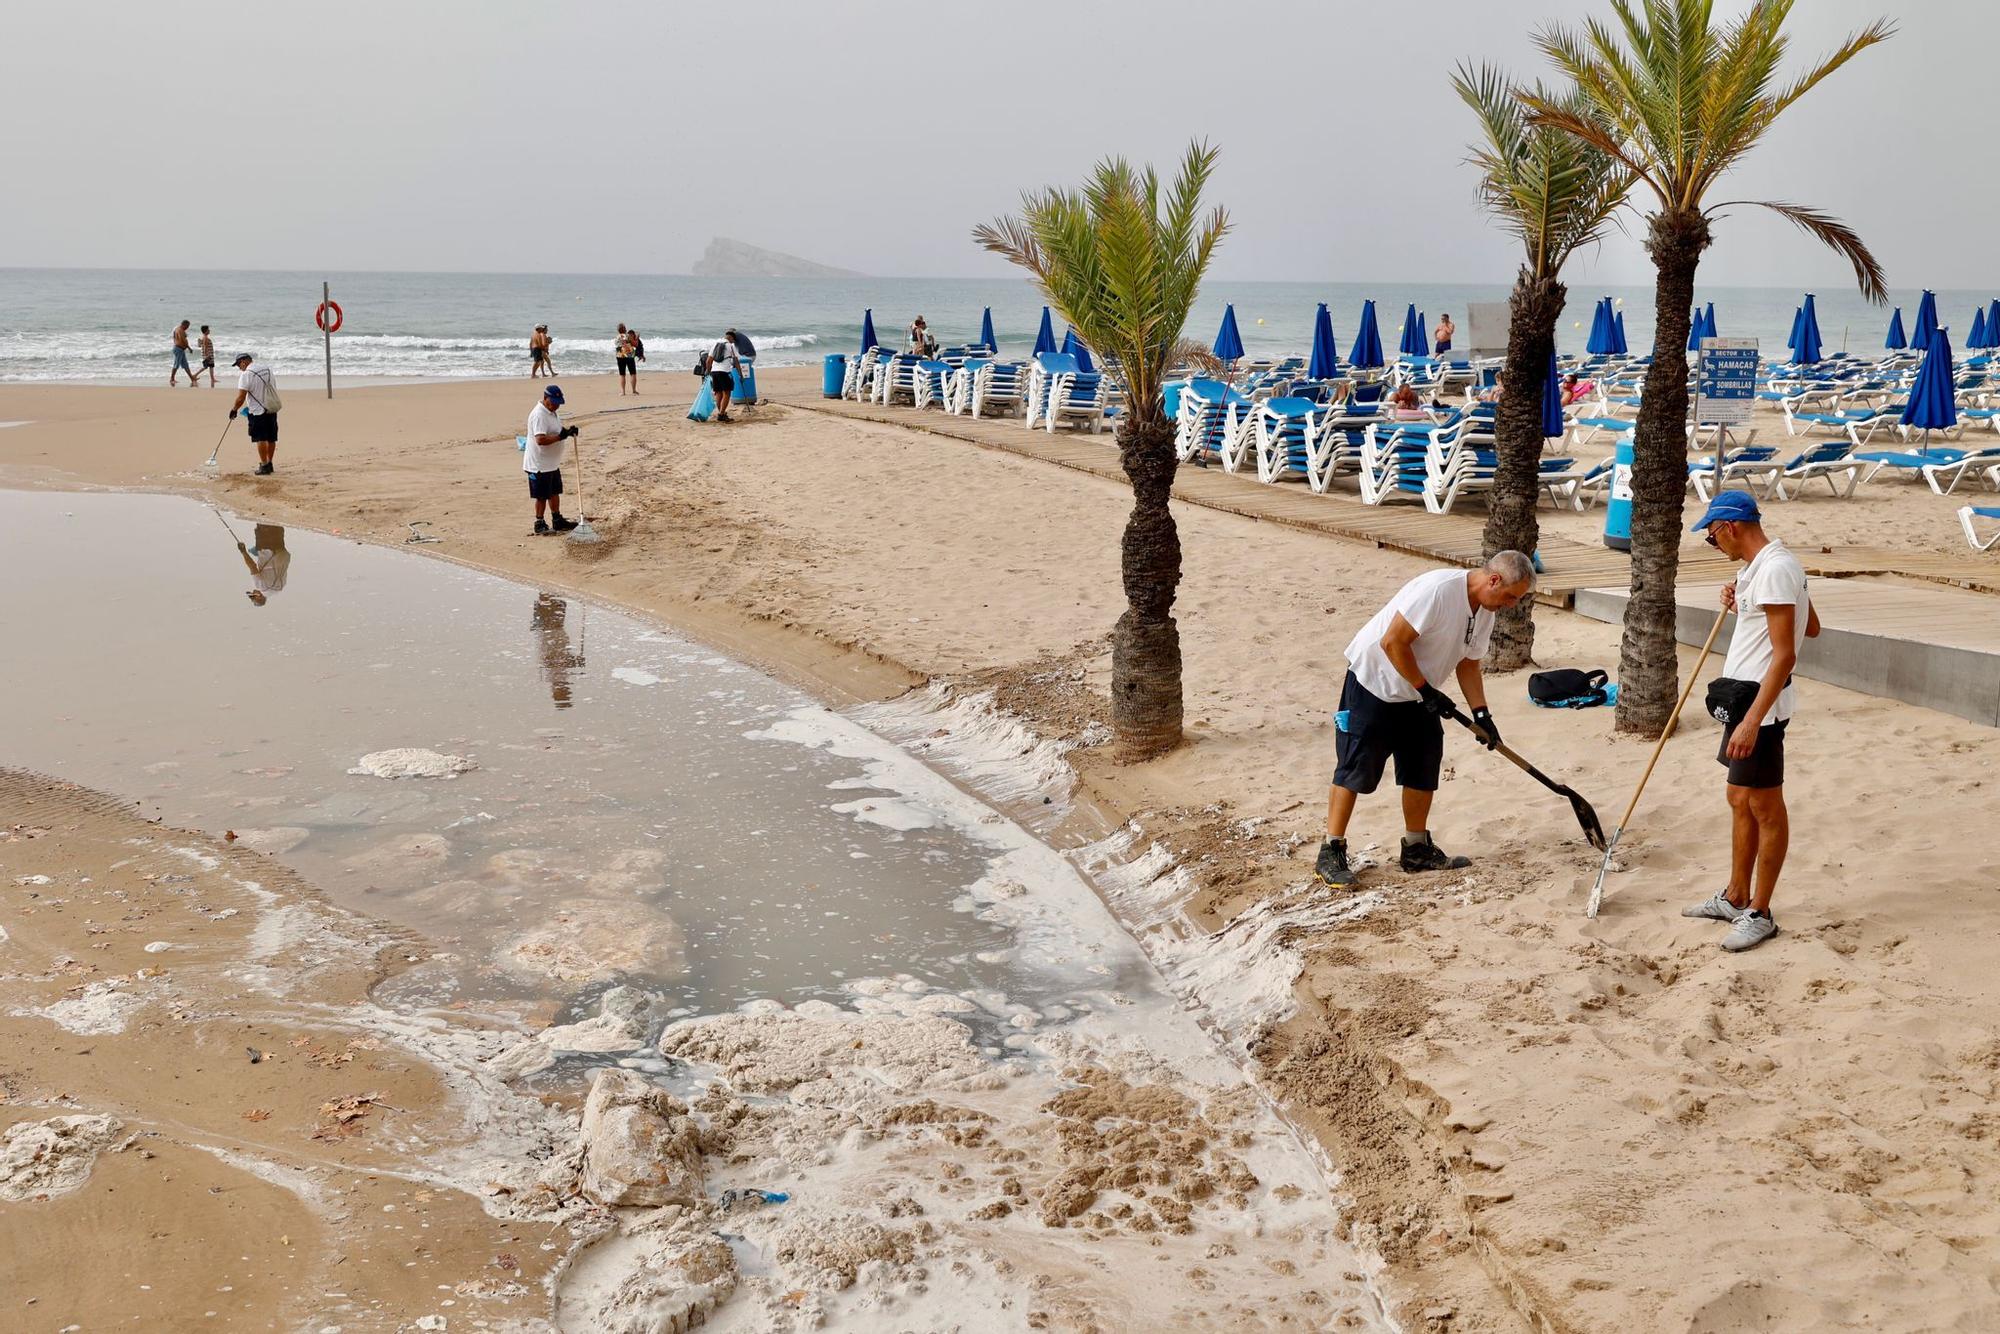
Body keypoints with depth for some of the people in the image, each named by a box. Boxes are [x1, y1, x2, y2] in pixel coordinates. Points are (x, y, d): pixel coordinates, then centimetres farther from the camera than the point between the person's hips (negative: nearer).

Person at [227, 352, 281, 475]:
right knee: (271, 438, 13)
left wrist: (234, 410, -1)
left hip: (258, 411, -7)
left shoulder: (246, 374, -11)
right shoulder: (267, 370, 12)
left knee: (260, 439, -4)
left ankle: (264, 465, -6)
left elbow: (241, 397, -15)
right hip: (272, 409, 7)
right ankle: (270, 463, 22)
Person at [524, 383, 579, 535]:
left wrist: (568, 431, 0)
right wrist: (560, 436, -30)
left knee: (554, 492, 19)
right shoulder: (539, 414, -24)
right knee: (542, 496, 0)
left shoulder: (551, 412, 9)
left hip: (552, 463, 10)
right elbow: (540, 440, -32)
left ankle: (557, 521, 31)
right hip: (539, 465, -10)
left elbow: (555, 431, 21)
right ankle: (539, 525, 11)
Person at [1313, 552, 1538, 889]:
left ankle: (1417, 849, 22)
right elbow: (1393, 642, -28)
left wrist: (1481, 714, 1)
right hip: (1373, 683, -9)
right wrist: (1426, 690, -22)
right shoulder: (1437, 590, -29)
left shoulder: (1485, 611, 1)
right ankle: (1331, 854, -1)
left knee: (1424, 767, 9)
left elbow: (1468, 663, 12)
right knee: (1355, 768, -7)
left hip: (1415, 696, 9)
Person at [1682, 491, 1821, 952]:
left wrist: (1752, 720, -27)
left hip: (1760, 701, -11)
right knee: (1739, 798, 17)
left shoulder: (1774, 570, -20)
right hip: (1743, 697, 11)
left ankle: (1759, 914, 8)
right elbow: (1810, 626, 22)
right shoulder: (1764, 566, 12)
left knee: (1765, 806, 0)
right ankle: (1735, 897, 29)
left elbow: (1785, 655, -24)